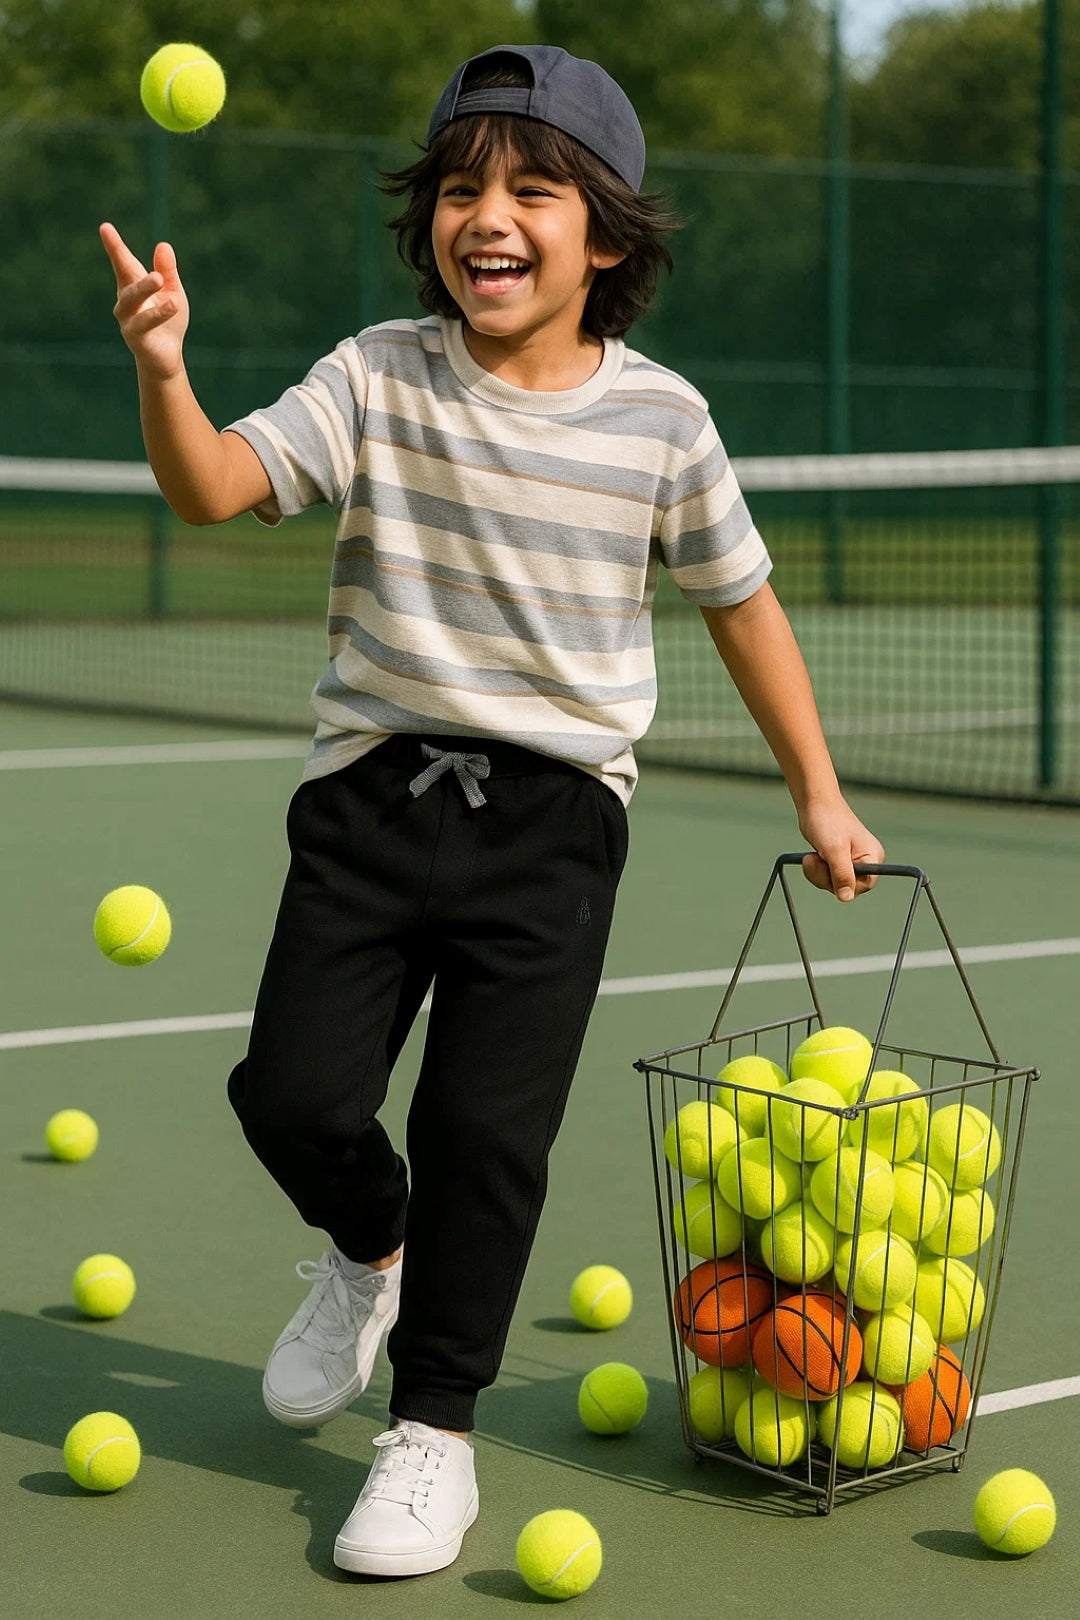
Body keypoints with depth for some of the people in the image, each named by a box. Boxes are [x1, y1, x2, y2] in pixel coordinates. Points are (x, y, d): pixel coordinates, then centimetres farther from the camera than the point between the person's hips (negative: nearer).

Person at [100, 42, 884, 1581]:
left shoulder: (659, 419, -3)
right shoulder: (381, 378, -3)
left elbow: (741, 601, 10)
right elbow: (213, 485, -15)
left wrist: (818, 794, 13)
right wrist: (162, 369, -36)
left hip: (551, 816, -1)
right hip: (374, 787, 1)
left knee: (489, 1129, -5)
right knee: (295, 1091, -5)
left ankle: (438, 1428, 15)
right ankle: (371, 1248, 31)